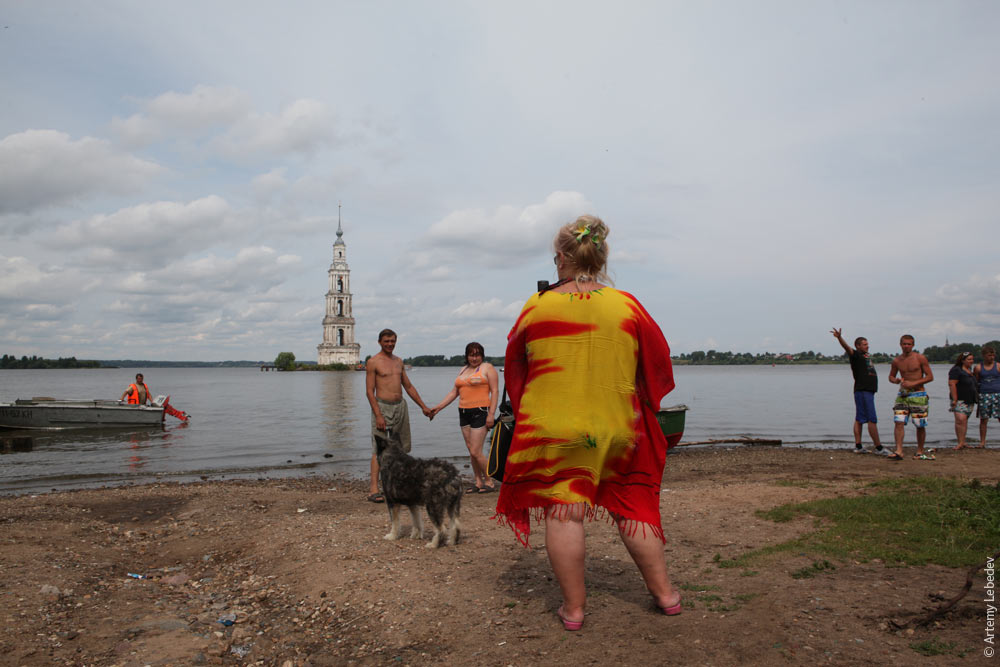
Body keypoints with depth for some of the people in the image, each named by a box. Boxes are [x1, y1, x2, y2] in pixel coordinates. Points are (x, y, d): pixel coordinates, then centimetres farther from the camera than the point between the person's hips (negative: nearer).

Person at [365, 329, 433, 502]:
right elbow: (369, 391, -9)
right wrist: (378, 415, -17)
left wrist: (423, 407, 17)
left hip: (400, 407, 7)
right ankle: (373, 489, -8)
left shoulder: (398, 361, 14)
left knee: (401, 448, 9)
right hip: (382, 407, -7)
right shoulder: (373, 362, -4)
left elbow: (409, 387, 20)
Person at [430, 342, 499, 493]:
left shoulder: (487, 367, -2)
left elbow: (494, 391, -7)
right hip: (464, 413, 7)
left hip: (480, 412, -7)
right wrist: (438, 407, 13)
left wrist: (491, 414, -15)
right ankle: (479, 483, 15)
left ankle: (489, 481, 5)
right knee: (471, 451, 7)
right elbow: (454, 392, 20)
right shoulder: (463, 370, 18)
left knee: (475, 452, -10)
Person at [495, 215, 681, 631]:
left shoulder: (536, 308, -3)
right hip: (618, 428, 2)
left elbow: (514, 371, 8)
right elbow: (658, 365, 7)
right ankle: (664, 592, 28)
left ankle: (573, 607, 16)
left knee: (563, 514, 7)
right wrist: (643, 405, 25)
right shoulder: (628, 306, -1)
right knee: (632, 507, 17)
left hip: (552, 429, -2)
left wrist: (526, 412, 24)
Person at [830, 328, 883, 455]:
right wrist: (839, 338, -44)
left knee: (859, 419, 7)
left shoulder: (866, 355, 19)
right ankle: (879, 448, -5)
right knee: (872, 419, -8)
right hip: (862, 390, -9)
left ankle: (858, 446, 7)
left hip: (868, 391, 9)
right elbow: (847, 347, -27)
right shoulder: (856, 355, -7)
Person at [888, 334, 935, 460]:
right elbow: (891, 376, 18)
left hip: (918, 395, -2)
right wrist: (897, 381, -5)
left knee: (920, 425, 3)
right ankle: (899, 451, -11)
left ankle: (919, 452, 17)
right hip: (902, 394, 2)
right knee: (898, 422, -11)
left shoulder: (920, 358, -3)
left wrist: (913, 383, -16)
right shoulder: (896, 361, 6)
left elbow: (930, 377, -4)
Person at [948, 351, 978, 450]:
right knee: (960, 419, -18)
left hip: (970, 400, 8)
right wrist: (955, 399, -22)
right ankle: (961, 443, -19)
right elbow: (952, 384, -17)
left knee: (965, 420, 8)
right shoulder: (956, 370, -10)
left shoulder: (969, 370, 16)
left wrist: (975, 399, 21)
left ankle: (963, 442, 10)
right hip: (960, 400, -8)